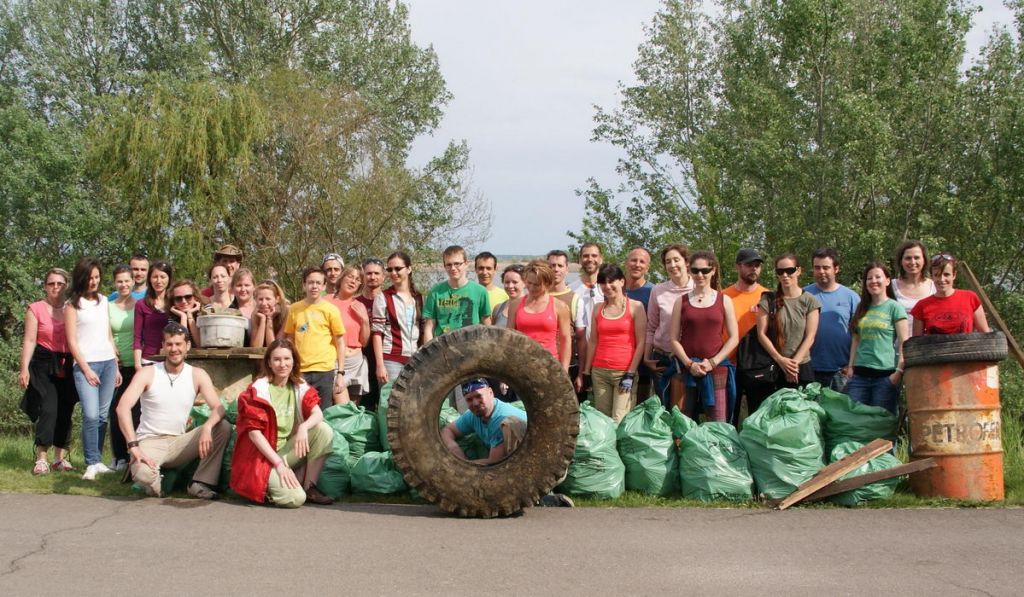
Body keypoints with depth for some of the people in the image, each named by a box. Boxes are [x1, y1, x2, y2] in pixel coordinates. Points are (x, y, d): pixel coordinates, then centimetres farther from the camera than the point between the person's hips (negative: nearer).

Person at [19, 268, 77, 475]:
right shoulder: (36, 309, 1)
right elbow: (29, 341, -2)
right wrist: (24, 369, -10)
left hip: (67, 367, 3)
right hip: (45, 365, -3)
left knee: (65, 412, 4)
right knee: (48, 409, -15)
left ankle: (60, 458, 15)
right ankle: (41, 459, -10)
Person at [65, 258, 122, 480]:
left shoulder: (103, 301, 15)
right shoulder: (72, 305, 1)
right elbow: (72, 341, -3)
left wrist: (116, 366, 13)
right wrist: (86, 369, -9)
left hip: (108, 362, 5)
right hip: (86, 363, -5)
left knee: (103, 415, 3)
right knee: (91, 415, -15)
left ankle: (97, 461, 9)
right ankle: (92, 464, -10)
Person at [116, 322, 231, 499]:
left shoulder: (197, 375, 2)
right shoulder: (147, 373, -7)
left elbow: (218, 408, -9)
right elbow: (123, 407, -19)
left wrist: (207, 427, -33)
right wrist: (134, 446, -31)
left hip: (179, 443, 3)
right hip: (150, 442, -3)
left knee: (223, 427, -17)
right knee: (142, 473, -37)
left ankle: (201, 484, -10)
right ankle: (153, 483, 3)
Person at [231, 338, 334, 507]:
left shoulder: (300, 386, 4)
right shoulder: (259, 389, -13)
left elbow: (318, 414, -9)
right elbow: (254, 433, -16)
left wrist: (303, 427, -32)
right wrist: (279, 464, -22)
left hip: (288, 450, 6)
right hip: (263, 456, -6)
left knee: (324, 430, -18)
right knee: (295, 498, -28)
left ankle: (309, 487, -6)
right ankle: (265, 487, 4)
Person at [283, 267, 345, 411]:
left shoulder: (331, 310, 0)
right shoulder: (294, 309, 7)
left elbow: (340, 342, 2)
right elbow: (289, 340, 14)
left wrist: (340, 373, -3)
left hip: (324, 370, -2)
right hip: (300, 371, 2)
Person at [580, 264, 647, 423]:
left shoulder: (635, 307, 1)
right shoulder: (598, 309, 13)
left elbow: (641, 343, -3)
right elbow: (593, 342, 14)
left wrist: (631, 374, -9)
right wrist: (586, 373, 9)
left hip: (624, 372, -4)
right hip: (599, 372, 4)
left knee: (619, 422, -12)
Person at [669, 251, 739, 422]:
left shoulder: (724, 300, 7)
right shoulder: (681, 301, 8)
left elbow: (734, 338, 3)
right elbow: (674, 339, 3)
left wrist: (713, 362, -8)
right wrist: (689, 364, -10)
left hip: (717, 369, -1)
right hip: (687, 369, 1)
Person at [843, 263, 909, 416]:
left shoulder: (894, 307, -1)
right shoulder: (862, 308, 15)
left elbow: (904, 343, -5)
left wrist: (899, 371, -12)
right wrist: (850, 366, 9)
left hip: (885, 374, -5)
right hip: (859, 374, 5)